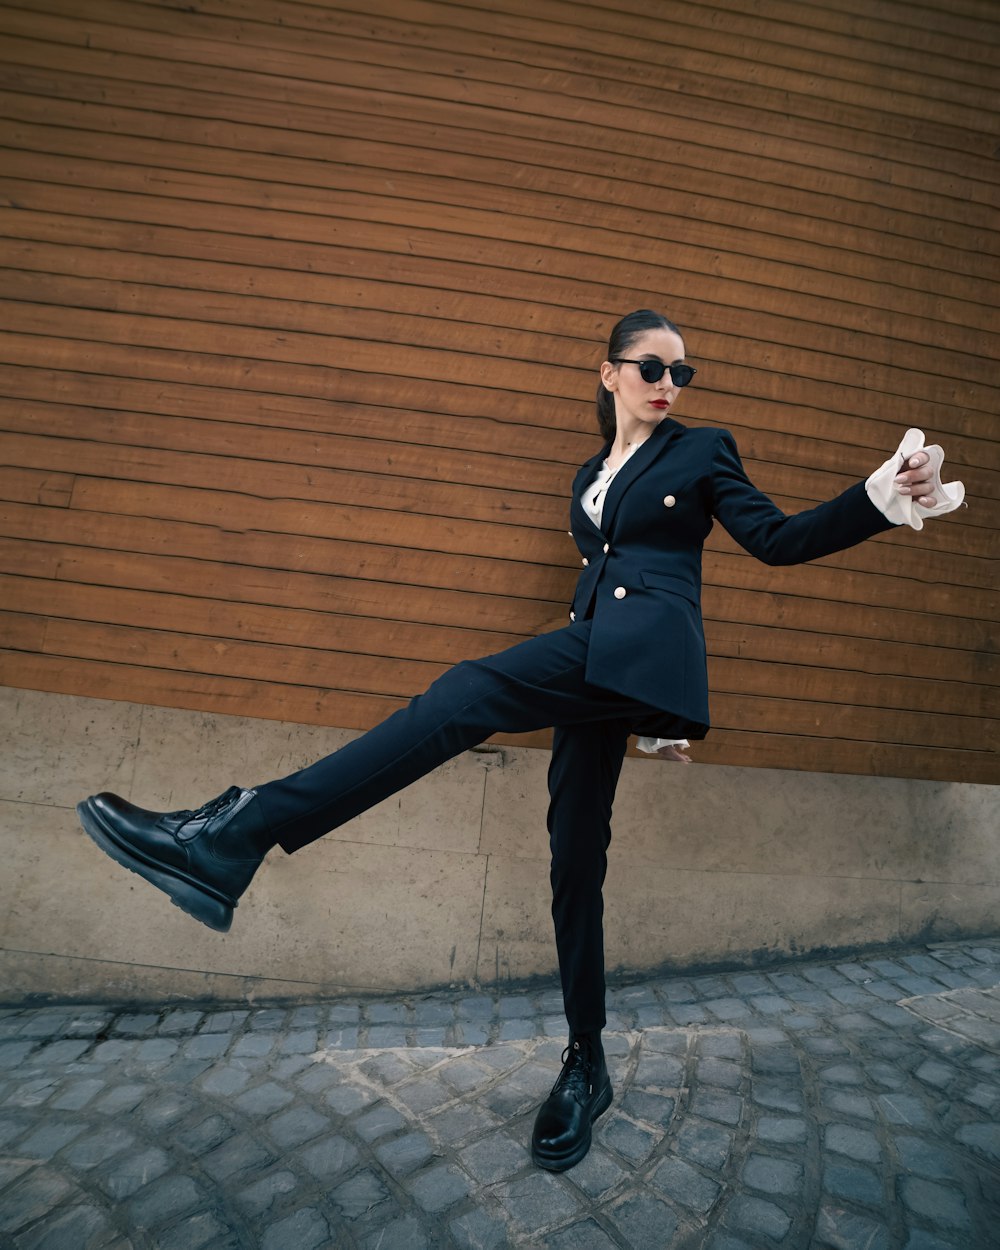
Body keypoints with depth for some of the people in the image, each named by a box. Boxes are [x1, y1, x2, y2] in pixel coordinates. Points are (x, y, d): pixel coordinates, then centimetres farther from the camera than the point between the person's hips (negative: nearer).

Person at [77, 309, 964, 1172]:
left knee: (470, 691, -27)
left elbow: (778, 539, 4)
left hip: (646, 649, -6)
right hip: (590, 661, 7)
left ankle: (237, 837, -31)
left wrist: (884, 497, -13)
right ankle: (586, 1070, 18)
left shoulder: (704, 450, 12)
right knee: (575, 856, 3)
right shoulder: (590, 477, 26)